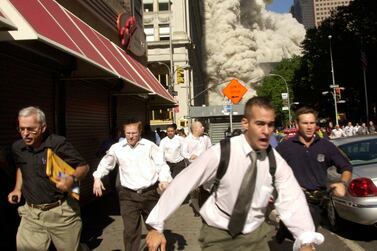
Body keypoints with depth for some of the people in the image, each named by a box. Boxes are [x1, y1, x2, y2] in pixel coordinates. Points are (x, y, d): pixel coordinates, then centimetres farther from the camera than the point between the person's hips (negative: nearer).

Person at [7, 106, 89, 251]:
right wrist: (17, 189, 12)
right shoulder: (17, 147, 1)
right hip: (31, 213, 5)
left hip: (61, 212, -4)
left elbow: (84, 166, -10)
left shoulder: (58, 144, -17)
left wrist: (72, 179, -29)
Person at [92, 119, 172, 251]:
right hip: (128, 195, 0)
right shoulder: (116, 148, 4)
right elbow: (106, 163, 19)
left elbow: (161, 165, -6)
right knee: (130, 230, -1)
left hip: (149, 193, 0)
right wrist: (97, 177, 4)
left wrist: (164, 180, -23)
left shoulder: (150, 146, -4)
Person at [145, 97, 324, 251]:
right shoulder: (220, 153, -22)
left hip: (255, 234, 4)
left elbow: (292, 199, -16)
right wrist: (156, 226, -17)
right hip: (218, 234, -3)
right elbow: (182, 183, -19)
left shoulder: (276, 161, -10)